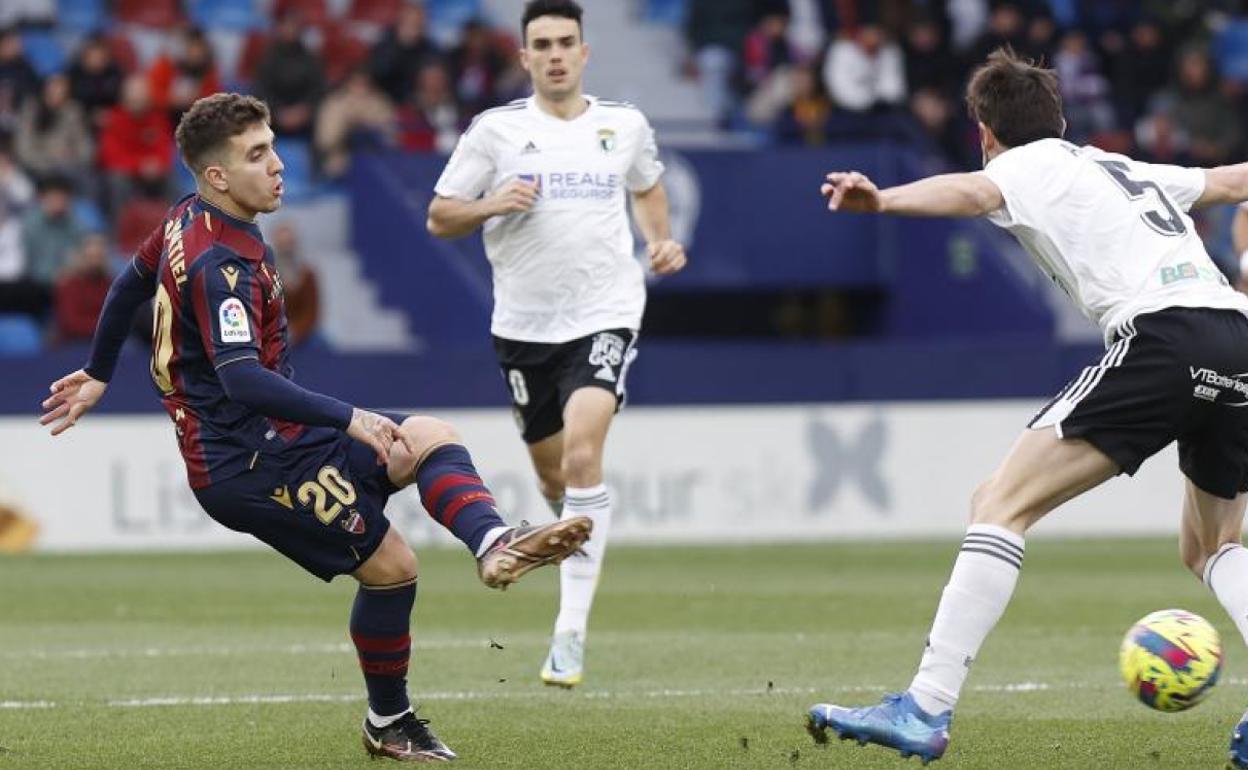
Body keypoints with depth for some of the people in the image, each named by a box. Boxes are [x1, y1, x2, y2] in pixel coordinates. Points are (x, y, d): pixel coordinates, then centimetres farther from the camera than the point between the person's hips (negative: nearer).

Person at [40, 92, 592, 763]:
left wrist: (98, 375, 41)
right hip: (244, 462, -10)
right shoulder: (221, 265, -22)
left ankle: (494, 544, -27)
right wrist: (349, 420, -35)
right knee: (389, 564, -9)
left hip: (267, 439, 10)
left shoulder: (188, 222, 9)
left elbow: (130, 284, 27)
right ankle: (389, 724, 7)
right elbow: (243, 381, -33)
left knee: (431, 439, -1)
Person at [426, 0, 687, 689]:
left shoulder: (625, 126, 5)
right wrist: (490, 204, -17)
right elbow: (439, 219, 2)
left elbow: (646, 187, 27)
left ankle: (570, 633, -21)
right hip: (524, 323, 2)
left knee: (582, 455, -21)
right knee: (551, 474, 12)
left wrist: (662, 240, 9)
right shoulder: (495, 130, 0)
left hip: (605, 315, -2)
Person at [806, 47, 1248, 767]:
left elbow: (973, 192, -12)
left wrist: (884, 199, -30)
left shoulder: (1034, 164, 12)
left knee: (1001, 505, -6)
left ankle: (925, 711, -16)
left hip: (1162, 336, -7)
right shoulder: (1132, 169, 32)